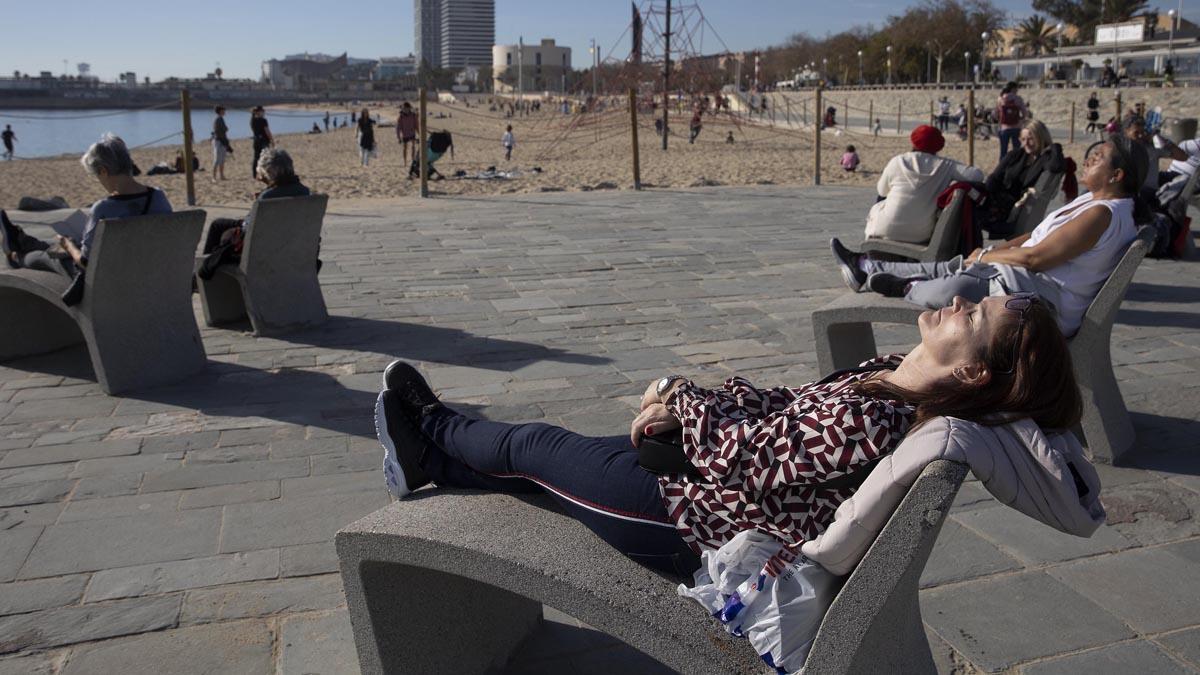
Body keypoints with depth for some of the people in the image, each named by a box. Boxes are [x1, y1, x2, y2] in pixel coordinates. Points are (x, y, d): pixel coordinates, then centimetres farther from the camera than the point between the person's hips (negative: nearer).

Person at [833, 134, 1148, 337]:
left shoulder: (1103, 214, -20)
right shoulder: (1093, 201, 14)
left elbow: (1034, 258, -23)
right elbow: (1039, 236, 21)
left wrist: (985, 256, -8)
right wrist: (992, 251, 8)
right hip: (1024, 277, 11)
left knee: (954, 289, -31)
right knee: (951, 267, 14)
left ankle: (906, 289, 0)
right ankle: (865, 268, 22)